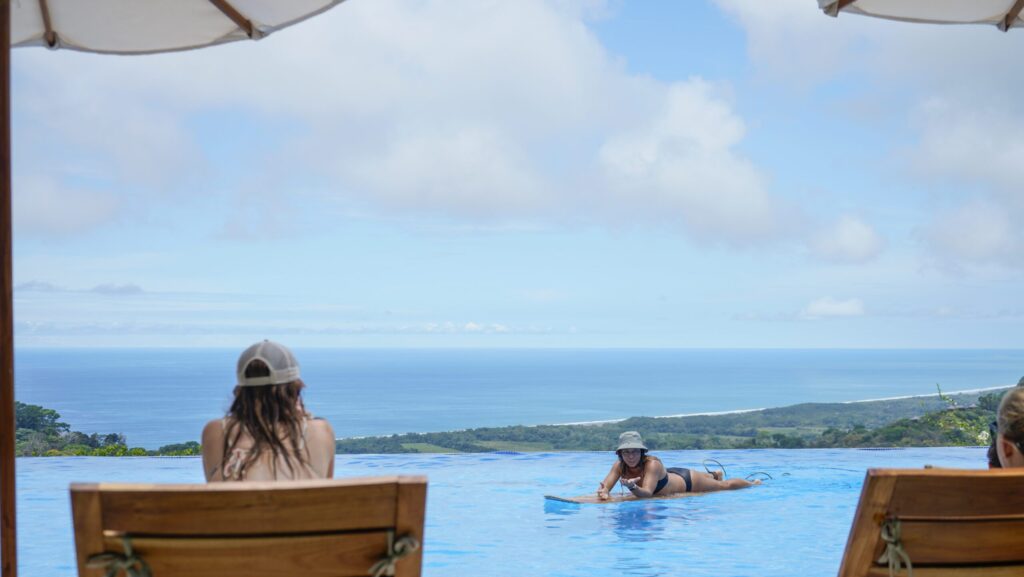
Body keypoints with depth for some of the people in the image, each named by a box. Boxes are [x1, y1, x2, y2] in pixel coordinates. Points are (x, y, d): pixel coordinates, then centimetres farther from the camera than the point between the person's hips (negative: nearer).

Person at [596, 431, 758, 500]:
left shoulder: (652, 464, -42)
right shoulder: (619, 466, -27)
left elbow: (647, 493, -52)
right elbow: (605, 486, -34)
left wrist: (632, 487, -72)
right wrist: (604, 492, -57)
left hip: (686, 481, -5)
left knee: (726, 486, 21)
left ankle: (753, 483, 49)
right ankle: (714, 475, 69)